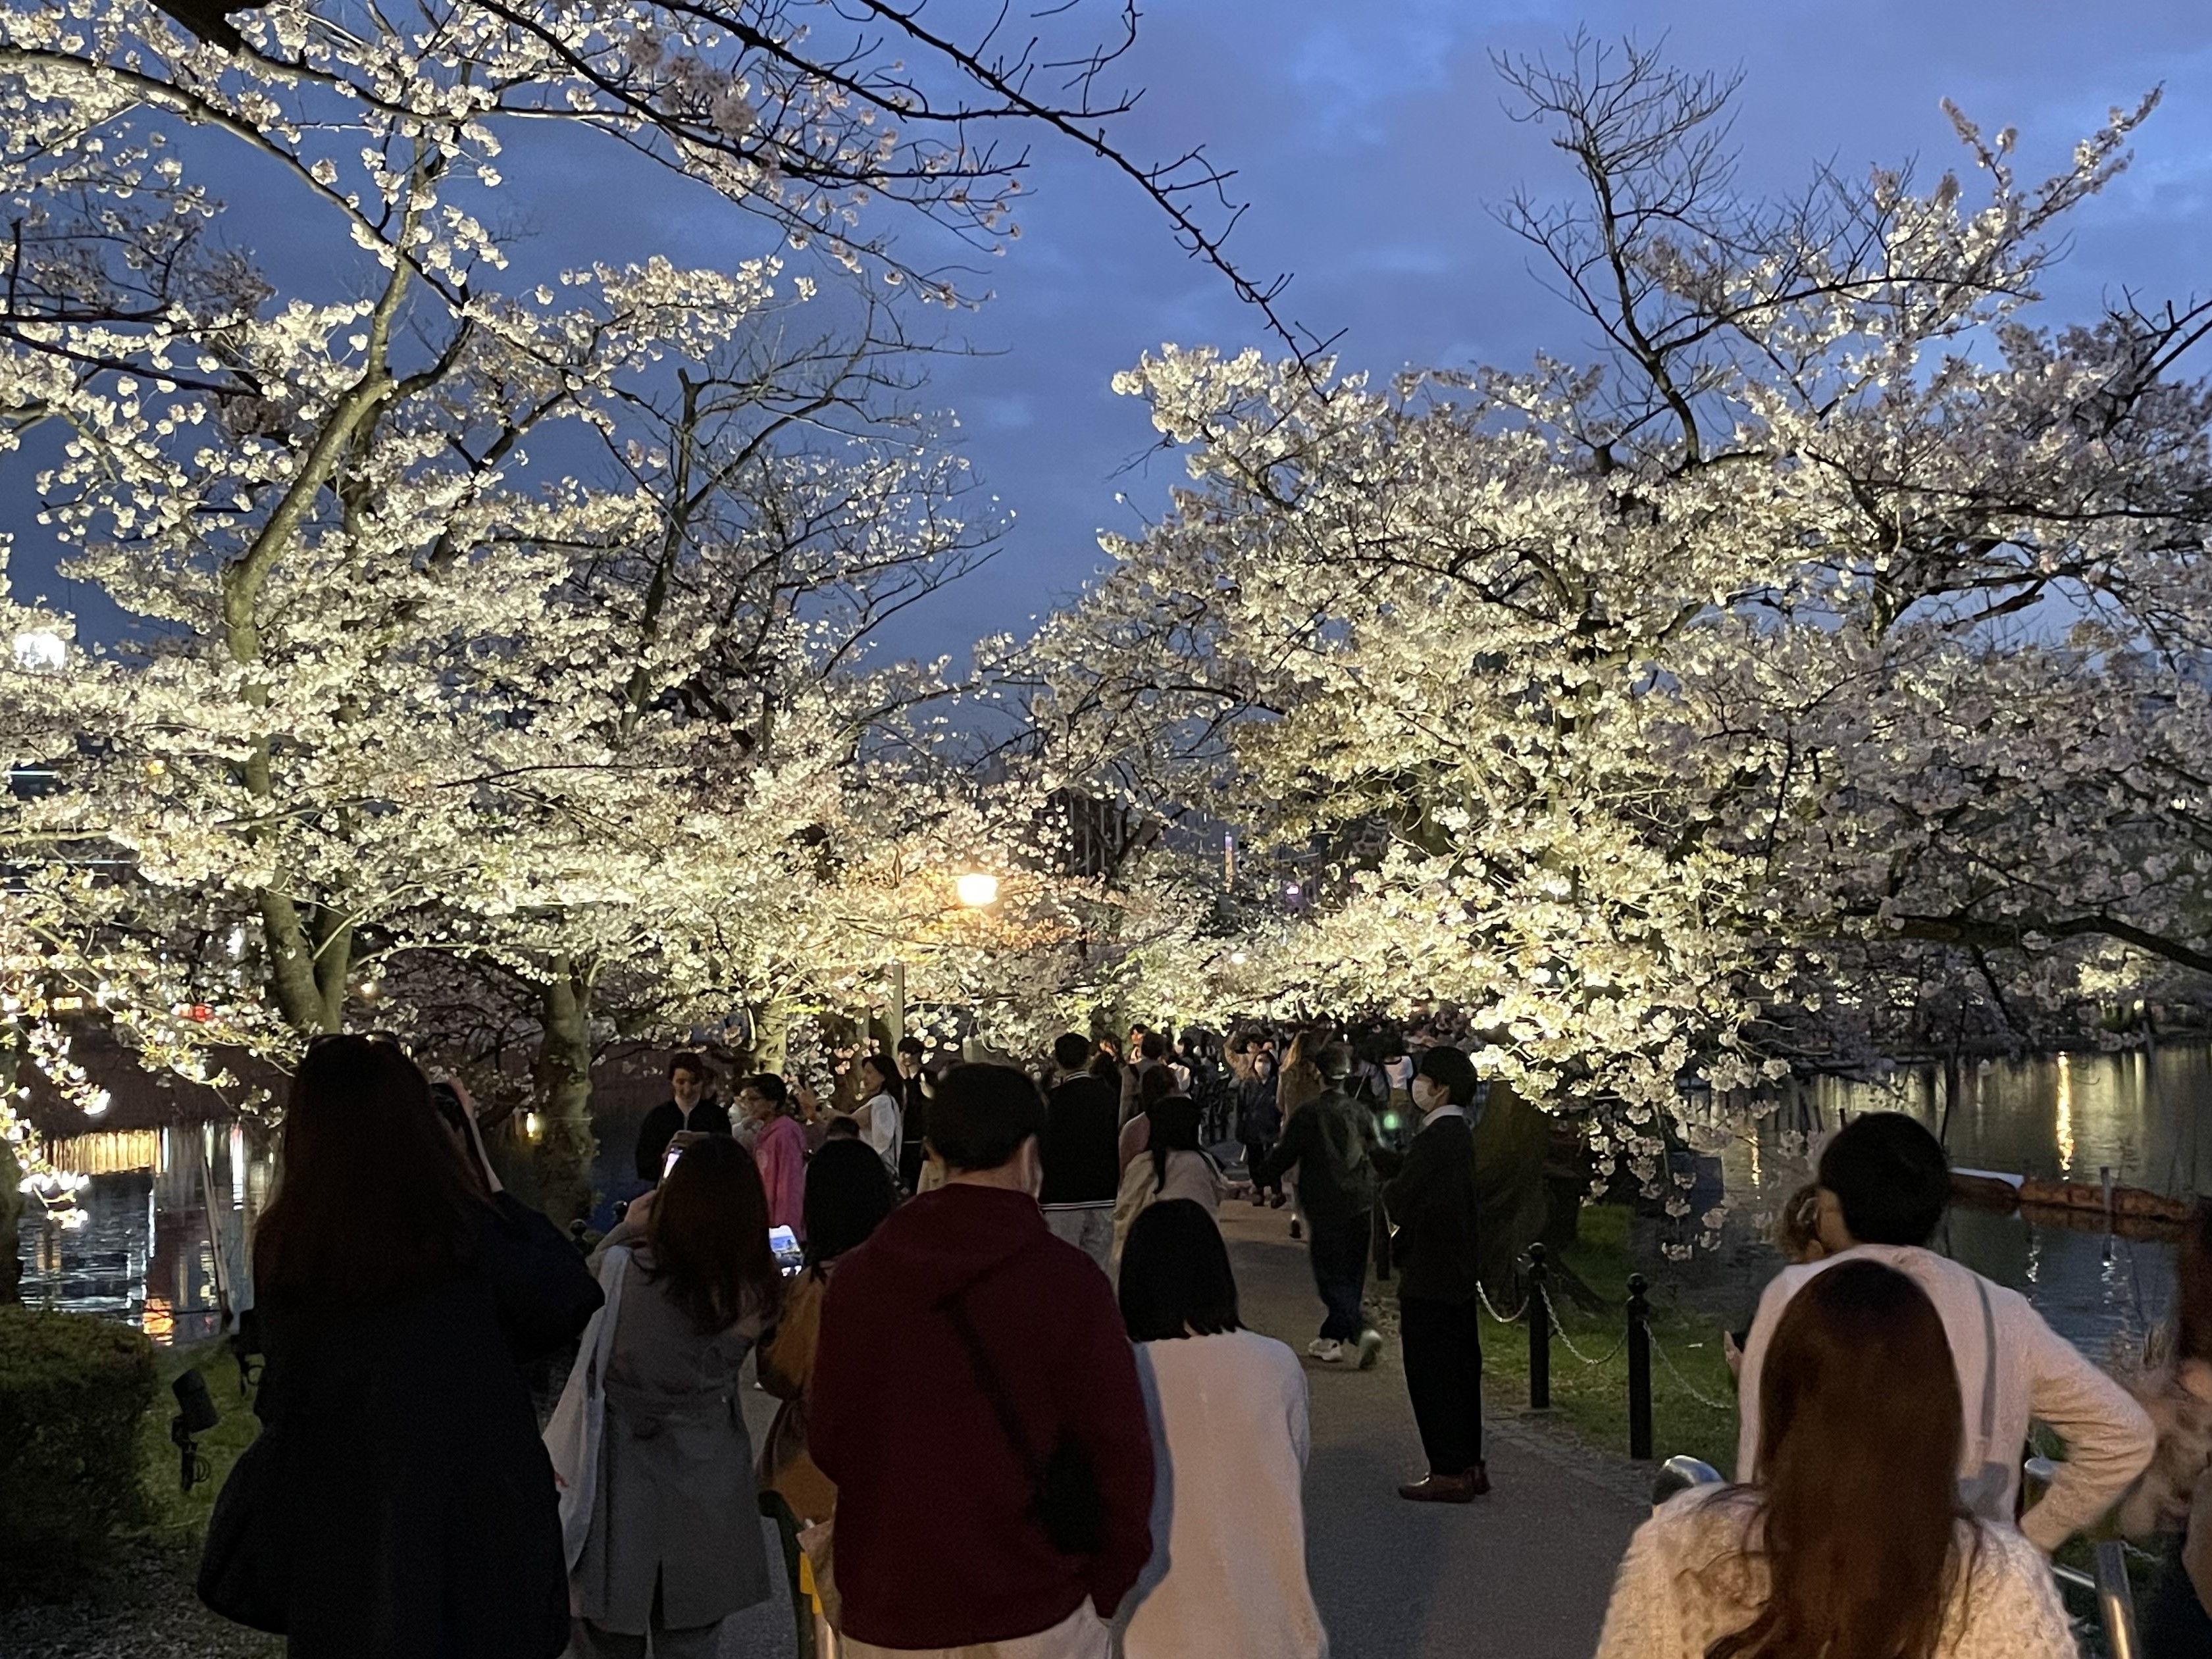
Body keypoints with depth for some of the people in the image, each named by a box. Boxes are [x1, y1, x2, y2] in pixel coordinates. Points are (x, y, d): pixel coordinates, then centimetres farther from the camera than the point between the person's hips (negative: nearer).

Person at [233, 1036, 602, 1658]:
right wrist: (486, 1173, 1)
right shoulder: (464, 1235, -18)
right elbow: (571, 1298, 0)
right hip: (473, 1524, -3)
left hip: (341, 1533, 3)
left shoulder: (281, 1249, -10)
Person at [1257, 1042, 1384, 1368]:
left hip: (1325, 1208, -5)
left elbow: (1282, 1158, -7)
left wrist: (1255, 1181, 8)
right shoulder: (1362, 1114, 2)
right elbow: (1379, 1158, 9)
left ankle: (1361, 1330, -19)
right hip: (1361, 1206, 5)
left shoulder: (1306, 1116, -11)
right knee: (1351, 1274, 14)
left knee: (1332, 1277, 0)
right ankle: (1331, 1339, 22)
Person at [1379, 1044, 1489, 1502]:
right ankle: (1470, 1465, 22)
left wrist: (1388, 1189, 2)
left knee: (1431, 1373, -2)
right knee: (1460, 1369, 15)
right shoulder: (1462, 1134, 10)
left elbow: (1399, 1197, -18)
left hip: (1429, 1273, -10)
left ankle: (1447, 1473, 1)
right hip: (1461, 1272, 10)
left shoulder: (1435, 1137, -20)